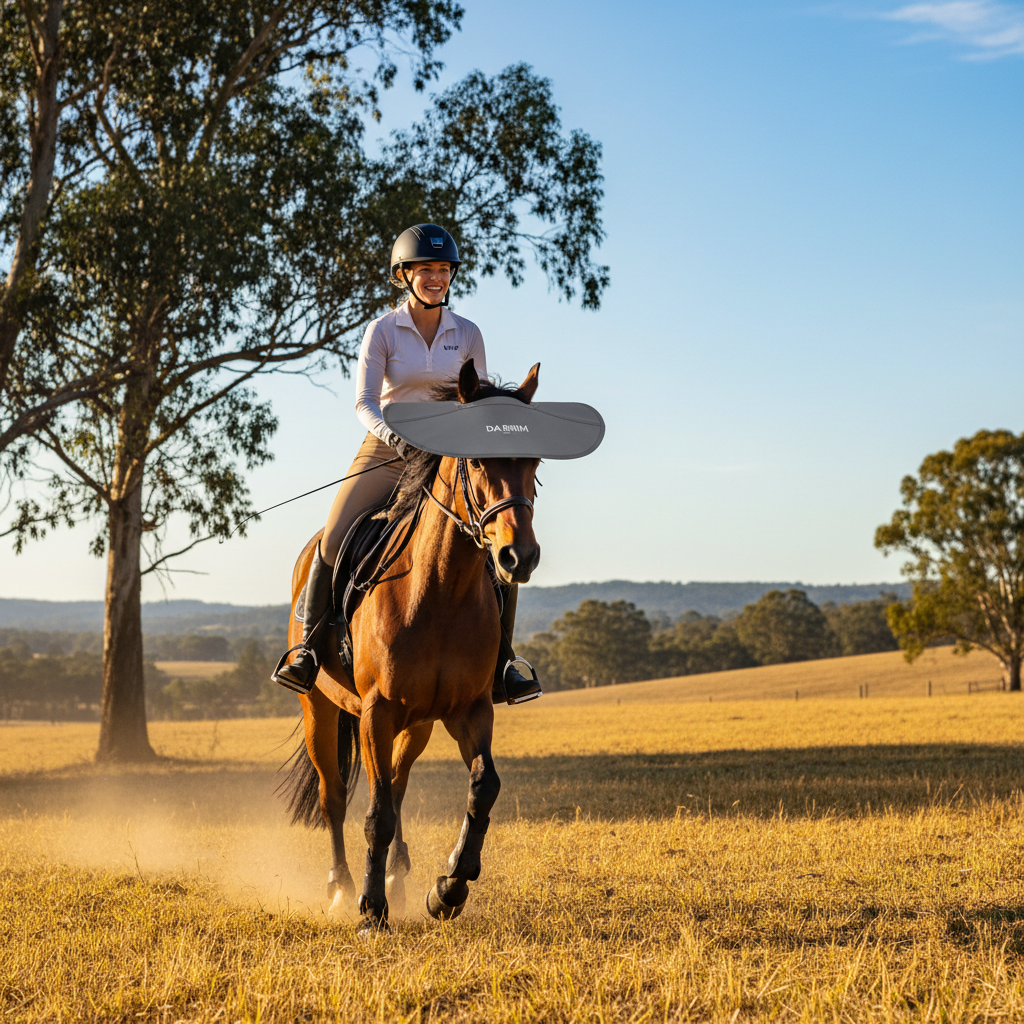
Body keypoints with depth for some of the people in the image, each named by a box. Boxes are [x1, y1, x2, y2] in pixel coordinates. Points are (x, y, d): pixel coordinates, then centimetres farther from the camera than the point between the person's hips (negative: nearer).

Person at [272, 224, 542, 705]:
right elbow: (364, 402, -12)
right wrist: (388, 431, -32)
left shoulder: (468, 334, 4)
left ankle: (500, 665, -3)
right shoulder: (383, 331, -4)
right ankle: (309, 649, -5)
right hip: (385, 453, -2)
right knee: (333, 542, -21)